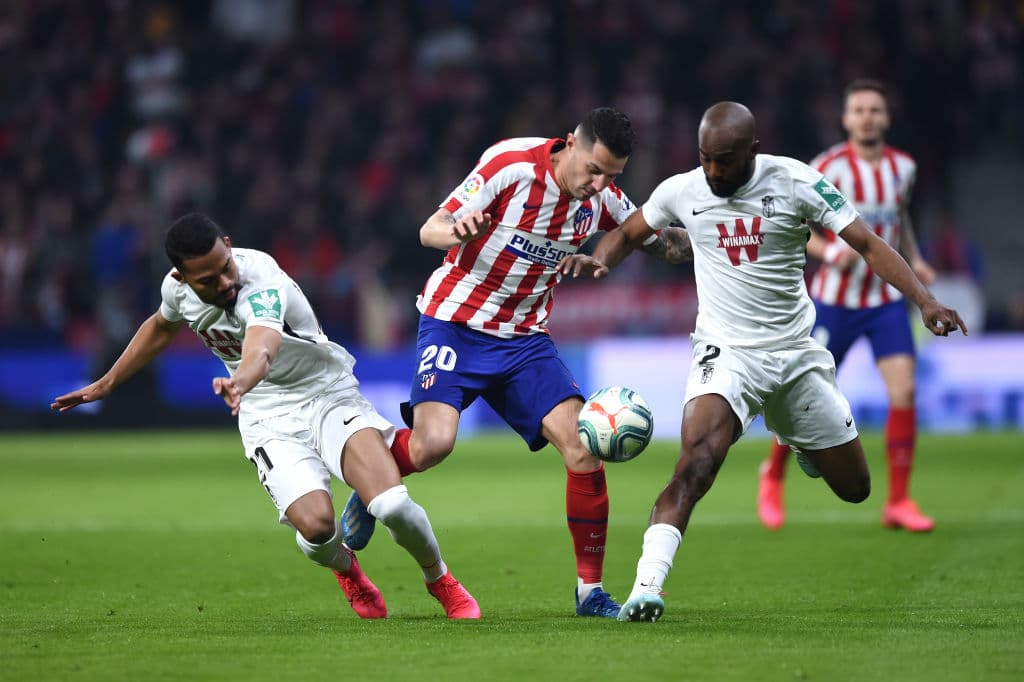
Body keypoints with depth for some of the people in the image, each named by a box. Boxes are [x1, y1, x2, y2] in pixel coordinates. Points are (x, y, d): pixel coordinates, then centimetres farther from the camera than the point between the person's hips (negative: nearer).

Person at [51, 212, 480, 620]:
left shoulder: (262, 281, -29)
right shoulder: (176, 289, -9)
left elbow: (261, 350, -50)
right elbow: (161, 327, 18)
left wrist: (240, 382, -73)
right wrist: (106, 384, 24)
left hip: (328, 396, -3)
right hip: (268, 419, 3)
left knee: (392, 504, -26)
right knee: (315, 525, -24)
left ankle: (441, 581, 8)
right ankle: (346, 570, 15)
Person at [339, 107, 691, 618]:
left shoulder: (602, 198, -2)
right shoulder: (511, 164, -17)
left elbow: (659, 243, 15)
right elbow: (430, 230, -16)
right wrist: (458, 231, -41)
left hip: (524, 338, 4)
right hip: (455, 324, -4)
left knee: (584, 448, -12)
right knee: (434, 443, -25)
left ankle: (590, 591, -1)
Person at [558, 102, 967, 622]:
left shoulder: (794, 183, -11)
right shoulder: (682, 191, -5)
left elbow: (868, 244, -10)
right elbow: (629, 233, 13)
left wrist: (924, 300, -22)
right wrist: (598, 260, -9)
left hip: (796, 354, 2)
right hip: (725, 352, -1)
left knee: (855, 488, 12)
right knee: (696, 465, -29)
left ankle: (800, 439, 46)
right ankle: (646, 588, -34)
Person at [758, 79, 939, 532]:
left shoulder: (903, 167, 3)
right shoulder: (829, 169, -12)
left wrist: (914, 260, 7)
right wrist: (829, 251, -26)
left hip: (886, 298, 3)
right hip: (835, 301, -3)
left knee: (903, 390, -11)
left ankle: (898, 502, -2)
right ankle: (772, 475, 29)